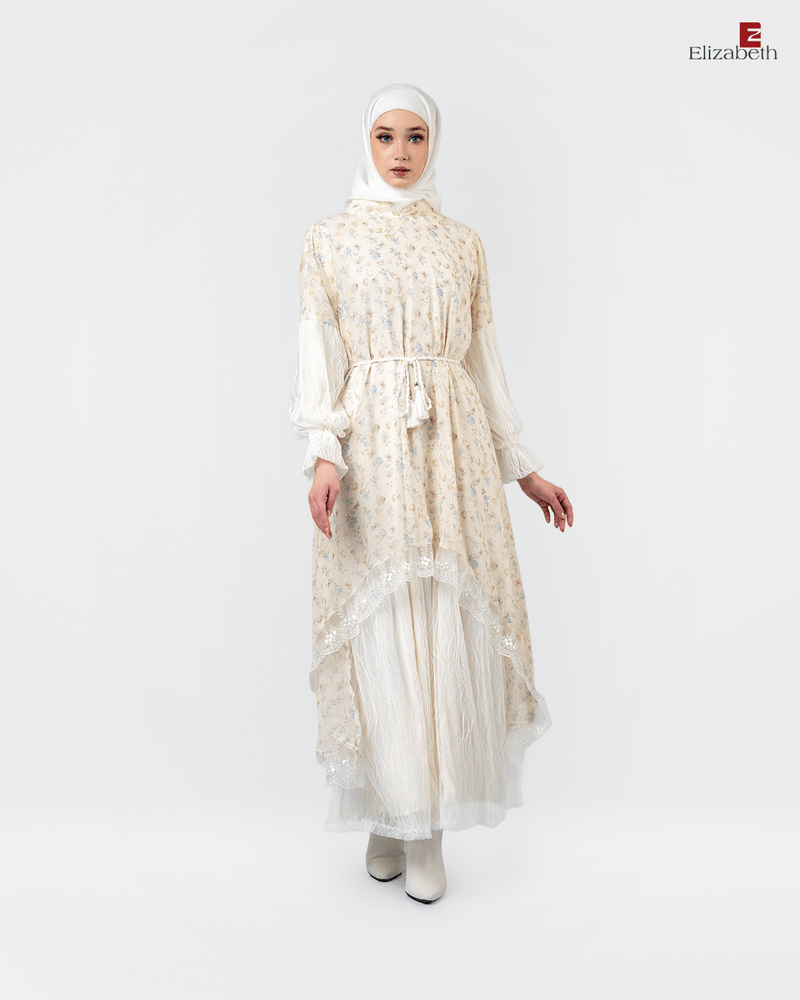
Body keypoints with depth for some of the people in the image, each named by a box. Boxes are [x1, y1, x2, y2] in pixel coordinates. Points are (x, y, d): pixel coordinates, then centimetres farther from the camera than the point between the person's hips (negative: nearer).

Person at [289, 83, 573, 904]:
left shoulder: (462, 243, 14)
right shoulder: (328, 240, 9)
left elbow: (484, 362, 14)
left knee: (450, 633, -2)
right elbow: (319, 358, 0)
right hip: (370, 450, -1)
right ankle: (386, 813, 18)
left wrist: (523, 467, 12)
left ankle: (431, 824, 12)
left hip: (453, 450, 2)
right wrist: (324, 455, -16)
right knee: (380, 633, -1)